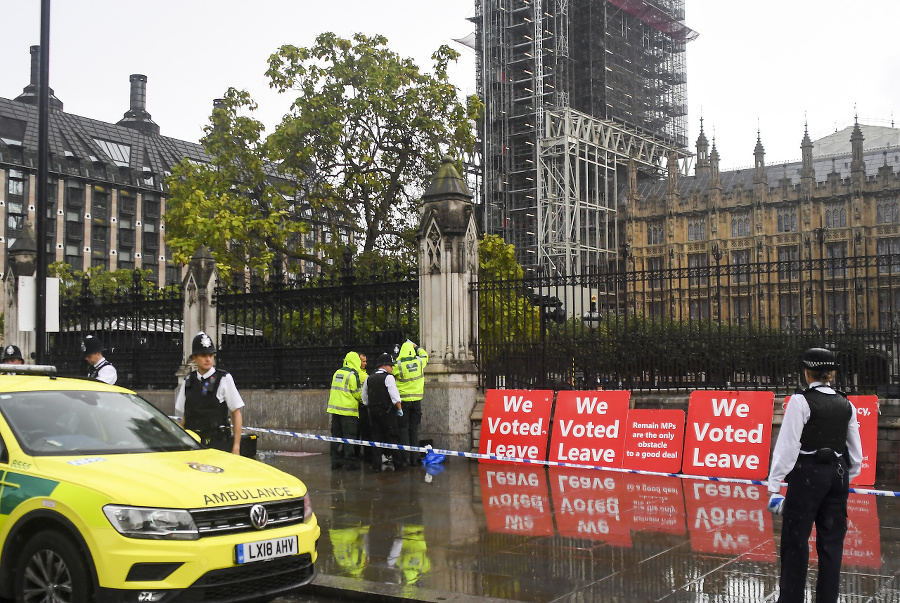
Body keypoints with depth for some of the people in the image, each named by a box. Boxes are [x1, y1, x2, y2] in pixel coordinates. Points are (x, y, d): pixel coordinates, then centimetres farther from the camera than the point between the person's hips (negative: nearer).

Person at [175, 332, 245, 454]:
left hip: (218, 444, -4)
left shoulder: (224, 379, -2)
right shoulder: (188, 381, 12)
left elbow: (237, 414, -2)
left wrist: (236, 446, -6)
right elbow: (184, 416, 18)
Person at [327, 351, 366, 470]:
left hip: (335, 408, 7)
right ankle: (349, 462, -1)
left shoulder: (337, 372, 12)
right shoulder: (353, 374, -11)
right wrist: (363, 400, 6)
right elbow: (357, 394, -11)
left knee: (336, 435, 11)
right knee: (349, 436, -2)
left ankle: (336, 460, 14)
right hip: (348, 410, -7)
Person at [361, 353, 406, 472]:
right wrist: (400, 409, -5)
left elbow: (364, 398, 16)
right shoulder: (388, 377, -8)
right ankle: (399, 463, 5)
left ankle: (376, 466, 7)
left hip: (373, 412, 5)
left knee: (376, 437, 8)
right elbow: (395, 396, -14)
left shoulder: (369, 378, 10)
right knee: (392, 437, 1)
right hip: (387, 412, -5)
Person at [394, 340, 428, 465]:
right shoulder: (420, 361, -1)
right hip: (417, 400, 3)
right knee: (414, 428, 10)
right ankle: (414, 457, 11)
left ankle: (405, 456, -2)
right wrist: (416, 346, 32)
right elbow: (425, 354, 20)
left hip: (403, 400, -3)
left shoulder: (398, 364, -12)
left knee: (403, 428, 3)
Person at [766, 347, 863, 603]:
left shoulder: (801, 401, -10)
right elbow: (855, 451, 11)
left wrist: (774, 485, -10)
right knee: (831, 541, 11)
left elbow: (788, 445, -13)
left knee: (795, 539, 3)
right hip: (838, 475, 6)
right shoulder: (846, 404, 7)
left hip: (808, 474, -6)